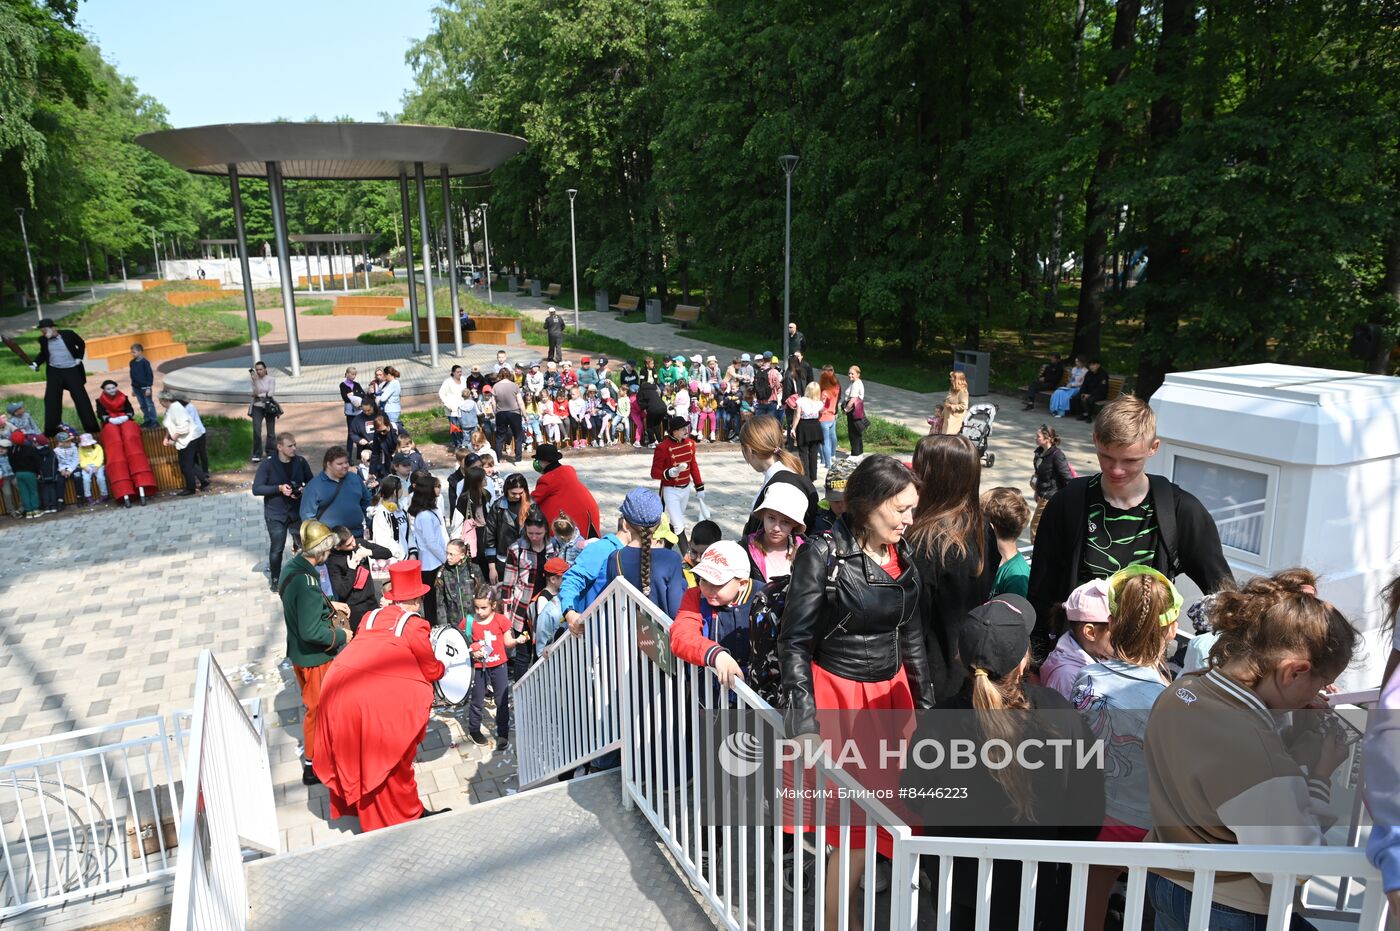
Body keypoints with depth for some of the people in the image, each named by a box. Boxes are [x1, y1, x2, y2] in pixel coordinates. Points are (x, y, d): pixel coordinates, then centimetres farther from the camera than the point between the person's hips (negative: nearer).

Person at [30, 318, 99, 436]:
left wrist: (79, 358, -1)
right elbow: (43, 354, 14)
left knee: (81, 398, -2)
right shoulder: (43, 340, 0)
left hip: (72, 370, -3)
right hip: (54, 372, 3)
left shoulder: (68, 334, -9)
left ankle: (92, 427, 4)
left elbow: (81, 344, 6)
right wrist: (35, 363, -2)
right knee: (51, 400, 1)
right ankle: (50, 430, 9)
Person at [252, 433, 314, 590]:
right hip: (276, 514, -2)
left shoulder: (301, 462, -4)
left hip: (298, 511, 3)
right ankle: (274, 579, 26)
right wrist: (279, 488, -23)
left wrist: (304, 489, -14)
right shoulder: (267, 464, -12)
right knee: (277, 548, 4)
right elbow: (256, 489, -12)